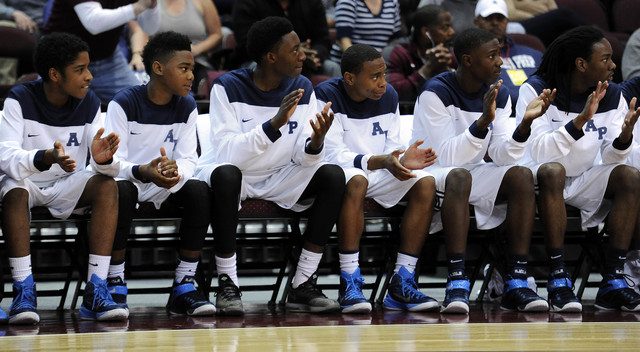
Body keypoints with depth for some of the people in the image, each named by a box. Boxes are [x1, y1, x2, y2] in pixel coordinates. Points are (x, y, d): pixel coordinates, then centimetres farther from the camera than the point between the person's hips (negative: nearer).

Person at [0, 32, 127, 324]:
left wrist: (103, 160, -36)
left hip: (67, 187, 3)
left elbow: (108, 168, -10)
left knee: (107, 186, -25)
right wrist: (46, 158, -45)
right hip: (28, 183, -3)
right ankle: (24, 293, -35)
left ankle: (95, 294, -31)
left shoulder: (89, 104, -5)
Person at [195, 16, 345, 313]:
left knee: (333, 176, -21)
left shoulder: (302, 89, -1)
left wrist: (316, 142, -31)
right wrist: (275, 124, -36)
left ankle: (303, 285, -20)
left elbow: (304, 158, -7)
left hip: (279, 179, 5)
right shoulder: (228, 87, -15)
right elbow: (227, 152, -26)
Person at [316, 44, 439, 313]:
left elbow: (391, 151, 8)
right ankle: (350, 285, -38)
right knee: (356, 180, -39)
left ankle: (401, 285, -21)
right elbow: (333, 155, -20)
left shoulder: (389, 97, 6)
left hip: (377, 174, 6)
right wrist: (381, 162, -34)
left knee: (425, 183, -19)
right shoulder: (327, 96, -13)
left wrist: (404, 160, -18)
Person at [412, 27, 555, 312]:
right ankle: (457, 281, -43)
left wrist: (525, 123, -20)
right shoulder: (436, 93, -16)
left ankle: (516, 283, -30)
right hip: (431, 173, -6)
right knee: (458, 176, -39)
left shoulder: (498, 95, 3)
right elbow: (447, 156, -23)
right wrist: (482, 123, -34)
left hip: (474, 173, 6)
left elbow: (503, 156, -4)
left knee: (521, 175, -22)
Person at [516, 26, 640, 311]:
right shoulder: (536, 90, -13)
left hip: (583, 181, 5)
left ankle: (613, 281, -26)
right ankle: (558, 277, -35)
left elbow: (611, 158, -3)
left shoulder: (612, 96, 1)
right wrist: (580, 120, -35)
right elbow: (539, 152, -25)